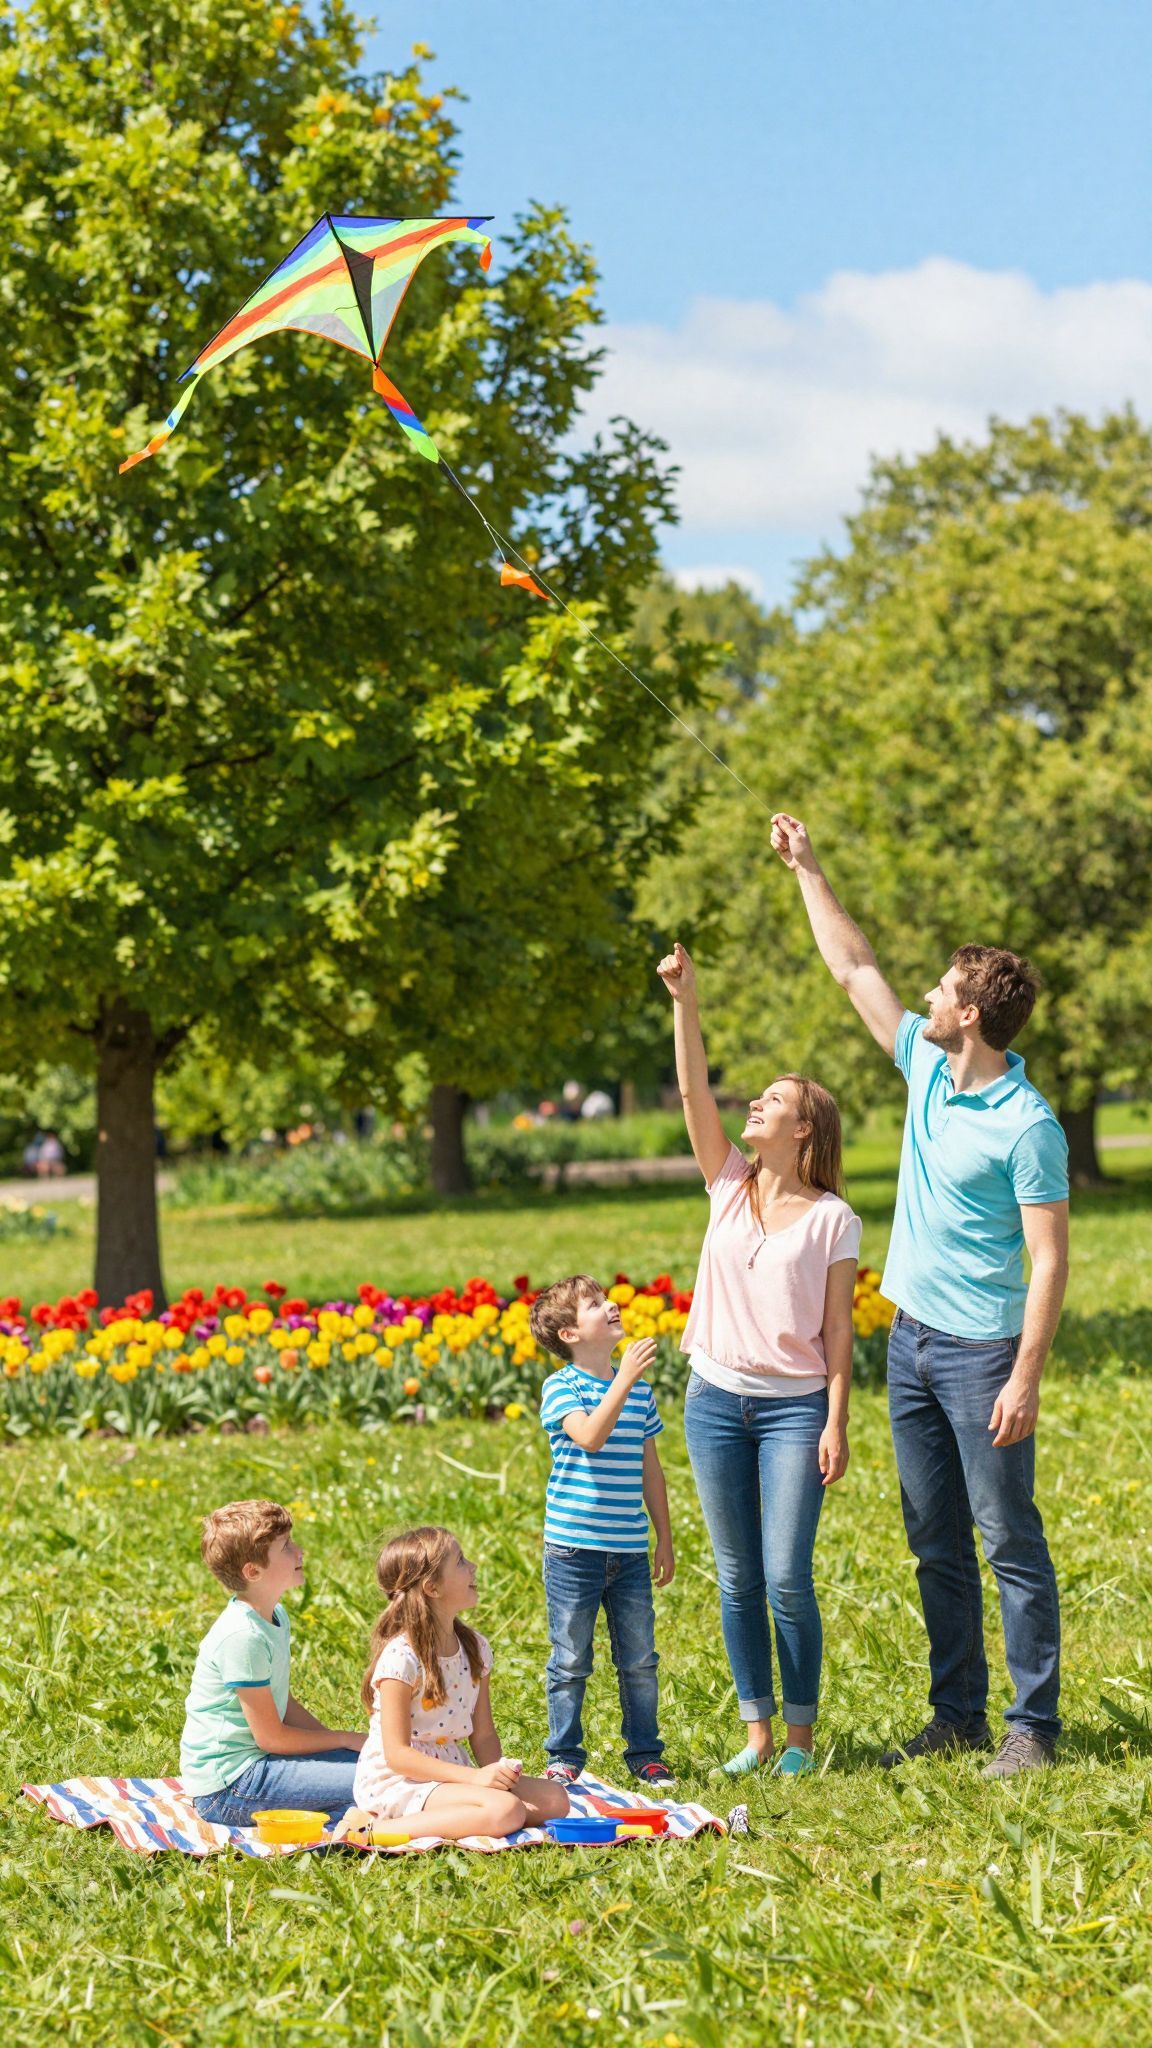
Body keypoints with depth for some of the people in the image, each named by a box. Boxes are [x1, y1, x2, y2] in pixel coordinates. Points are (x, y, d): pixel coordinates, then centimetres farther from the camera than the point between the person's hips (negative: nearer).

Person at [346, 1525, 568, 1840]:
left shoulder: (474, 1648, 9)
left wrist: (497, 1770, -12)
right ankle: (380, 1828, -23)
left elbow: (483, 1734, 11)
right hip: (395, 1781, -8)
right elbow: (397, 1754, -19)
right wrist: (474, 1777, -25)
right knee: (505, 1810, -30)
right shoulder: (401, 1657, -16)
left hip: (449, 1773, 8)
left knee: (554, 1800, -5)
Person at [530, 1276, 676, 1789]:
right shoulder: (561, 1387, -7)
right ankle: (564, 1757, 14)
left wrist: (665, 1540, 15)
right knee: (570, 1663, 4)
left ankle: (645, 1753, 20)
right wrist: (624, 1378, -31)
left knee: (640, 1660, 8)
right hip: (574, 1549, -4)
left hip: (630, 1553, 4)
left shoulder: (639, 1390, 9)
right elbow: (590, 1437, -26)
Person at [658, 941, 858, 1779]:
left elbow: (837, 1330, -3)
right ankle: (757, 1732, 15)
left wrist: (837, 1422, -8)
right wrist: (685, 1004, -14)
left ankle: (801, 1734, 6)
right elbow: (694, 1094, -4)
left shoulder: (833, 1219, -3)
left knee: (787, 1580, -8)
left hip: (794, 1408, -4)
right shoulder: (730, 1187, 6)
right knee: (738, 1579, 7)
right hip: (716, 1400, 4)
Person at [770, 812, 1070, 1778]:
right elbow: (855, 969, 17)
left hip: (982, 1350, -8)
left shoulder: (1027, 1125, -17)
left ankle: (1035, 1724, 1)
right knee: (936, 1545, 12)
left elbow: (1050, 1259, -17)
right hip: (912, 1338, 8)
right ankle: (957, 1714, 19)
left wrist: (1026, 1379, -22)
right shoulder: (927, 1069, 6)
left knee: (1011, 1538, -3)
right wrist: (809, 872, 18)